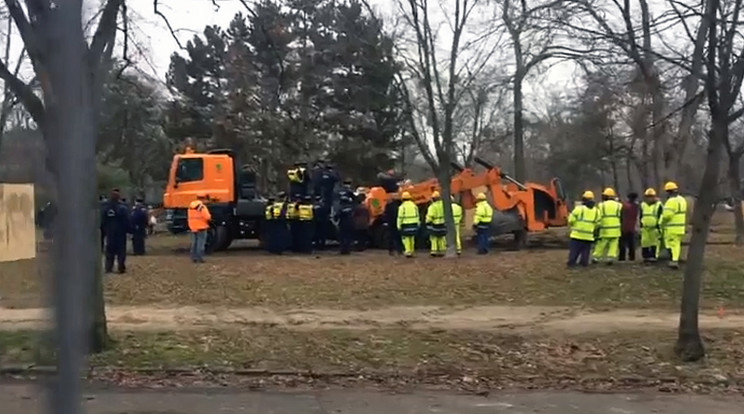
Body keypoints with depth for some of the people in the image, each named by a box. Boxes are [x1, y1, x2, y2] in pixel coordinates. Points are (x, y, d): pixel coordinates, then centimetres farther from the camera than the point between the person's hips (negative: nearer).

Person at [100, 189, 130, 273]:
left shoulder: (105, 207, 2)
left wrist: (103, 231, 12)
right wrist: (129, 230, -4)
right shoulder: (123, 208, -10)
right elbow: (127, 221, -11)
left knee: (110, 250, 10)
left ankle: (108, 267, 7)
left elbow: (102, 221, 5)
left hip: (109, 232, 3)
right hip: (120, 232, -3)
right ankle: (121, 267, -4)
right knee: (121, 250, 1)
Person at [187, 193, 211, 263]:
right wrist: (209, 217, 4)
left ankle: (194, 258, 13)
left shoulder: (191, 207, 6)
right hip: (201, 228, -7)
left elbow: (190, 217, 10)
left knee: (194, 243, 12)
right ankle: (199, 258, -4)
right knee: (201, 244, -3)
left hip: (193, 228, 7)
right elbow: (208, 217, -18)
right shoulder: (202, 207, -15)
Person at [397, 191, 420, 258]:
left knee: (406, 238, 0)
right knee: (412, 238, 13)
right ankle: (411, 251, 17)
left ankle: (408, 252, -9)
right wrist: (417, 224, 16)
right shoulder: (414, 205, 6)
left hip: (406, 225, -5)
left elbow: (400, 217, -10)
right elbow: (417, 216, 9)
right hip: (413, 225, 5)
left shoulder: (402, 207, -10)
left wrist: (399, 226, -4)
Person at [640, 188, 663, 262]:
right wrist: (641, 226, 14)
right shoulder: (643, 205, 13)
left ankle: (653, 256, 3)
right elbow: (641, 217, 19)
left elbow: (661, 217, -3)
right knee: (645, 242, 4)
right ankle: (645, 256, 11)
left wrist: (659, 227, -8)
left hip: (655, 228, -4)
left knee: (654, 242, -1)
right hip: (645, 228, 4)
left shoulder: (658, 205, -1)